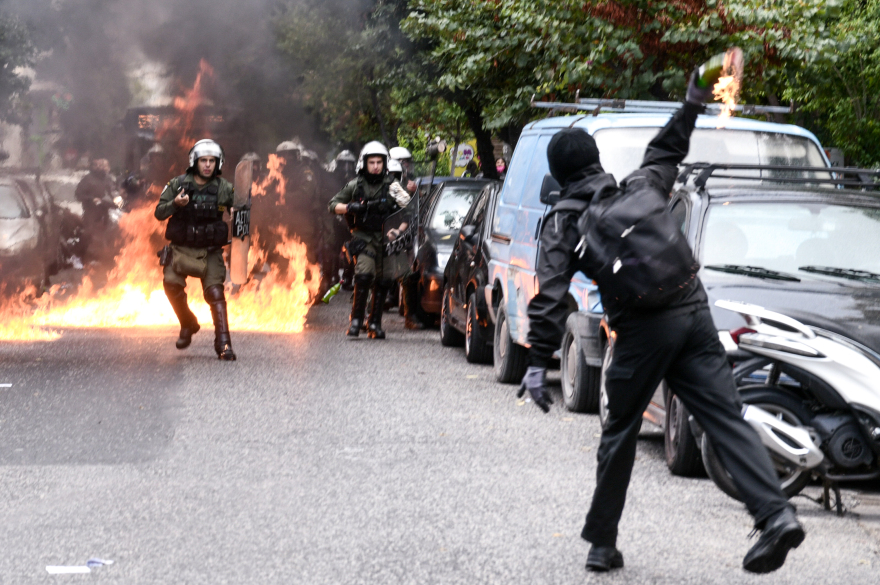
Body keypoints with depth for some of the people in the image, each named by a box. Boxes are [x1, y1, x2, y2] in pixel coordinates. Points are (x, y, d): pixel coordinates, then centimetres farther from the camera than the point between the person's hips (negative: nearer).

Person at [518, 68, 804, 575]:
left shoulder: (565, 220, 7)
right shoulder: (639, 189, 19)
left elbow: (551, 295, -3)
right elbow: (666, 153, 41)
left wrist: (539, 362, -7)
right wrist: (693, 104, 50)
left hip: (642, 330, -4)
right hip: (694, 314, 4)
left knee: (620, 434, 10)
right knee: (727, 418, -4)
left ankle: (602, 541, 18)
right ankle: (776, 514, -20)